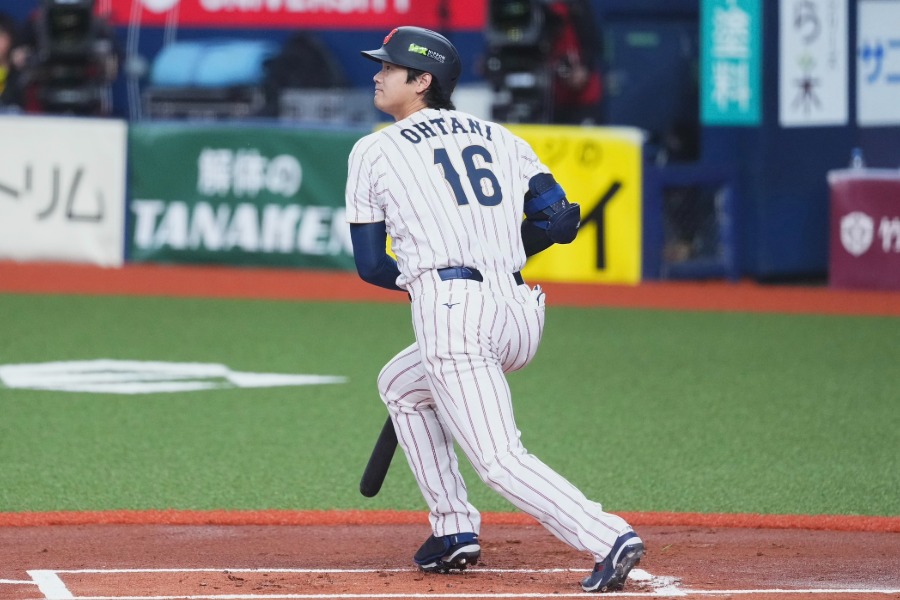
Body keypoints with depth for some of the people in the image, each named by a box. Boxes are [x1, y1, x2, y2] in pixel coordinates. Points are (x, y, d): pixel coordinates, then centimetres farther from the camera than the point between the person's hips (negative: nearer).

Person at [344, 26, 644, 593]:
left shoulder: (374, 152, 8)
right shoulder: (501, 138, 20)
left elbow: (370, 265, 8)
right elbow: (561, 218, 9)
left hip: (452, 312, -7)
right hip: (520, 316, 7)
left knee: (500, 459, -12)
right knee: (400, 384, 30)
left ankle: (608, 538, -33)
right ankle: (455, 530, 23)